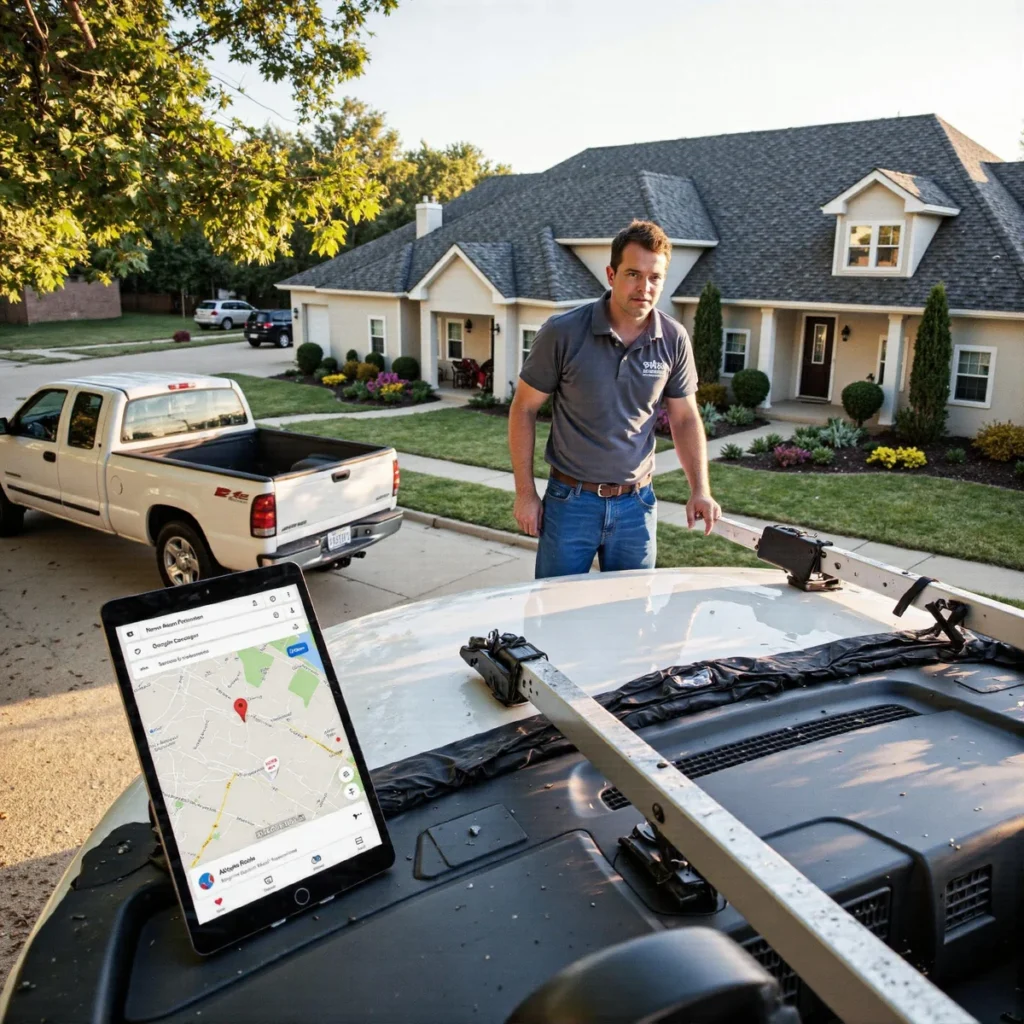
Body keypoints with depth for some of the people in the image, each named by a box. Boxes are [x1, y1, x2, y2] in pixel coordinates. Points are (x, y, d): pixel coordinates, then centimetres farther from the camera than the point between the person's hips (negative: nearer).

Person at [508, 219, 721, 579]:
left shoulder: (674, 340, -3)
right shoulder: (562, 333, -12)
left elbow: (685, 418, 7)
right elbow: (523, 408, -4)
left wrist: (700, 489, -4)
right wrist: (525, 493, -6)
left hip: (636, 503, 3)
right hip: (570, 500, -2)